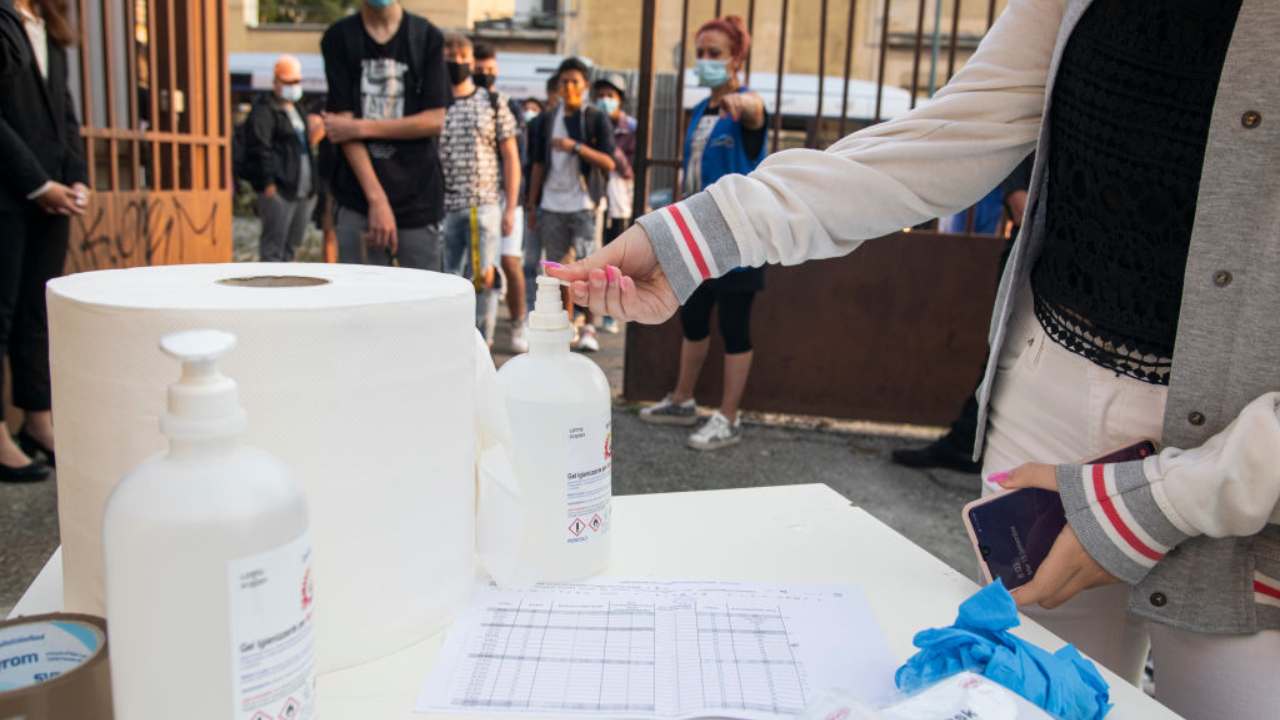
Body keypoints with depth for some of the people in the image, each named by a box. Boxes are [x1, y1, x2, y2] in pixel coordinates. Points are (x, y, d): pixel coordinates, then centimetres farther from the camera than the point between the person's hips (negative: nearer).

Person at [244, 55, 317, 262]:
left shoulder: (297, 110, 22)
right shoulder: (264, 110, -5)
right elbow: (260, 148, -14)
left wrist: (312, 186, 18)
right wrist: (268, 183, -21)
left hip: (303, 191, 9)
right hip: (278, 190, -9)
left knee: (291, 246, 14)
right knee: (273, 247, -6)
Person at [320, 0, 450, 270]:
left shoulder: (427, 37, 4)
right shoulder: (338, 38, 4)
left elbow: (435, 120, -2)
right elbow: (344, 121, -4)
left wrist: (360, 127, -7)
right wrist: (376, 199, -12)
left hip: (419, 199, 0)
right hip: (359, 200, 0)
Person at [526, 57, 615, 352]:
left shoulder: (597, 119, 3)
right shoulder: (548, 121, 13)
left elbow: (609, 163, -6)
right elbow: (538, 165, 15)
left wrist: (576, 146, -19)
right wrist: (532, 206, 11)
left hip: (585, 205, -3)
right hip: (552, 206, 3)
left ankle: (589, 327, 5)